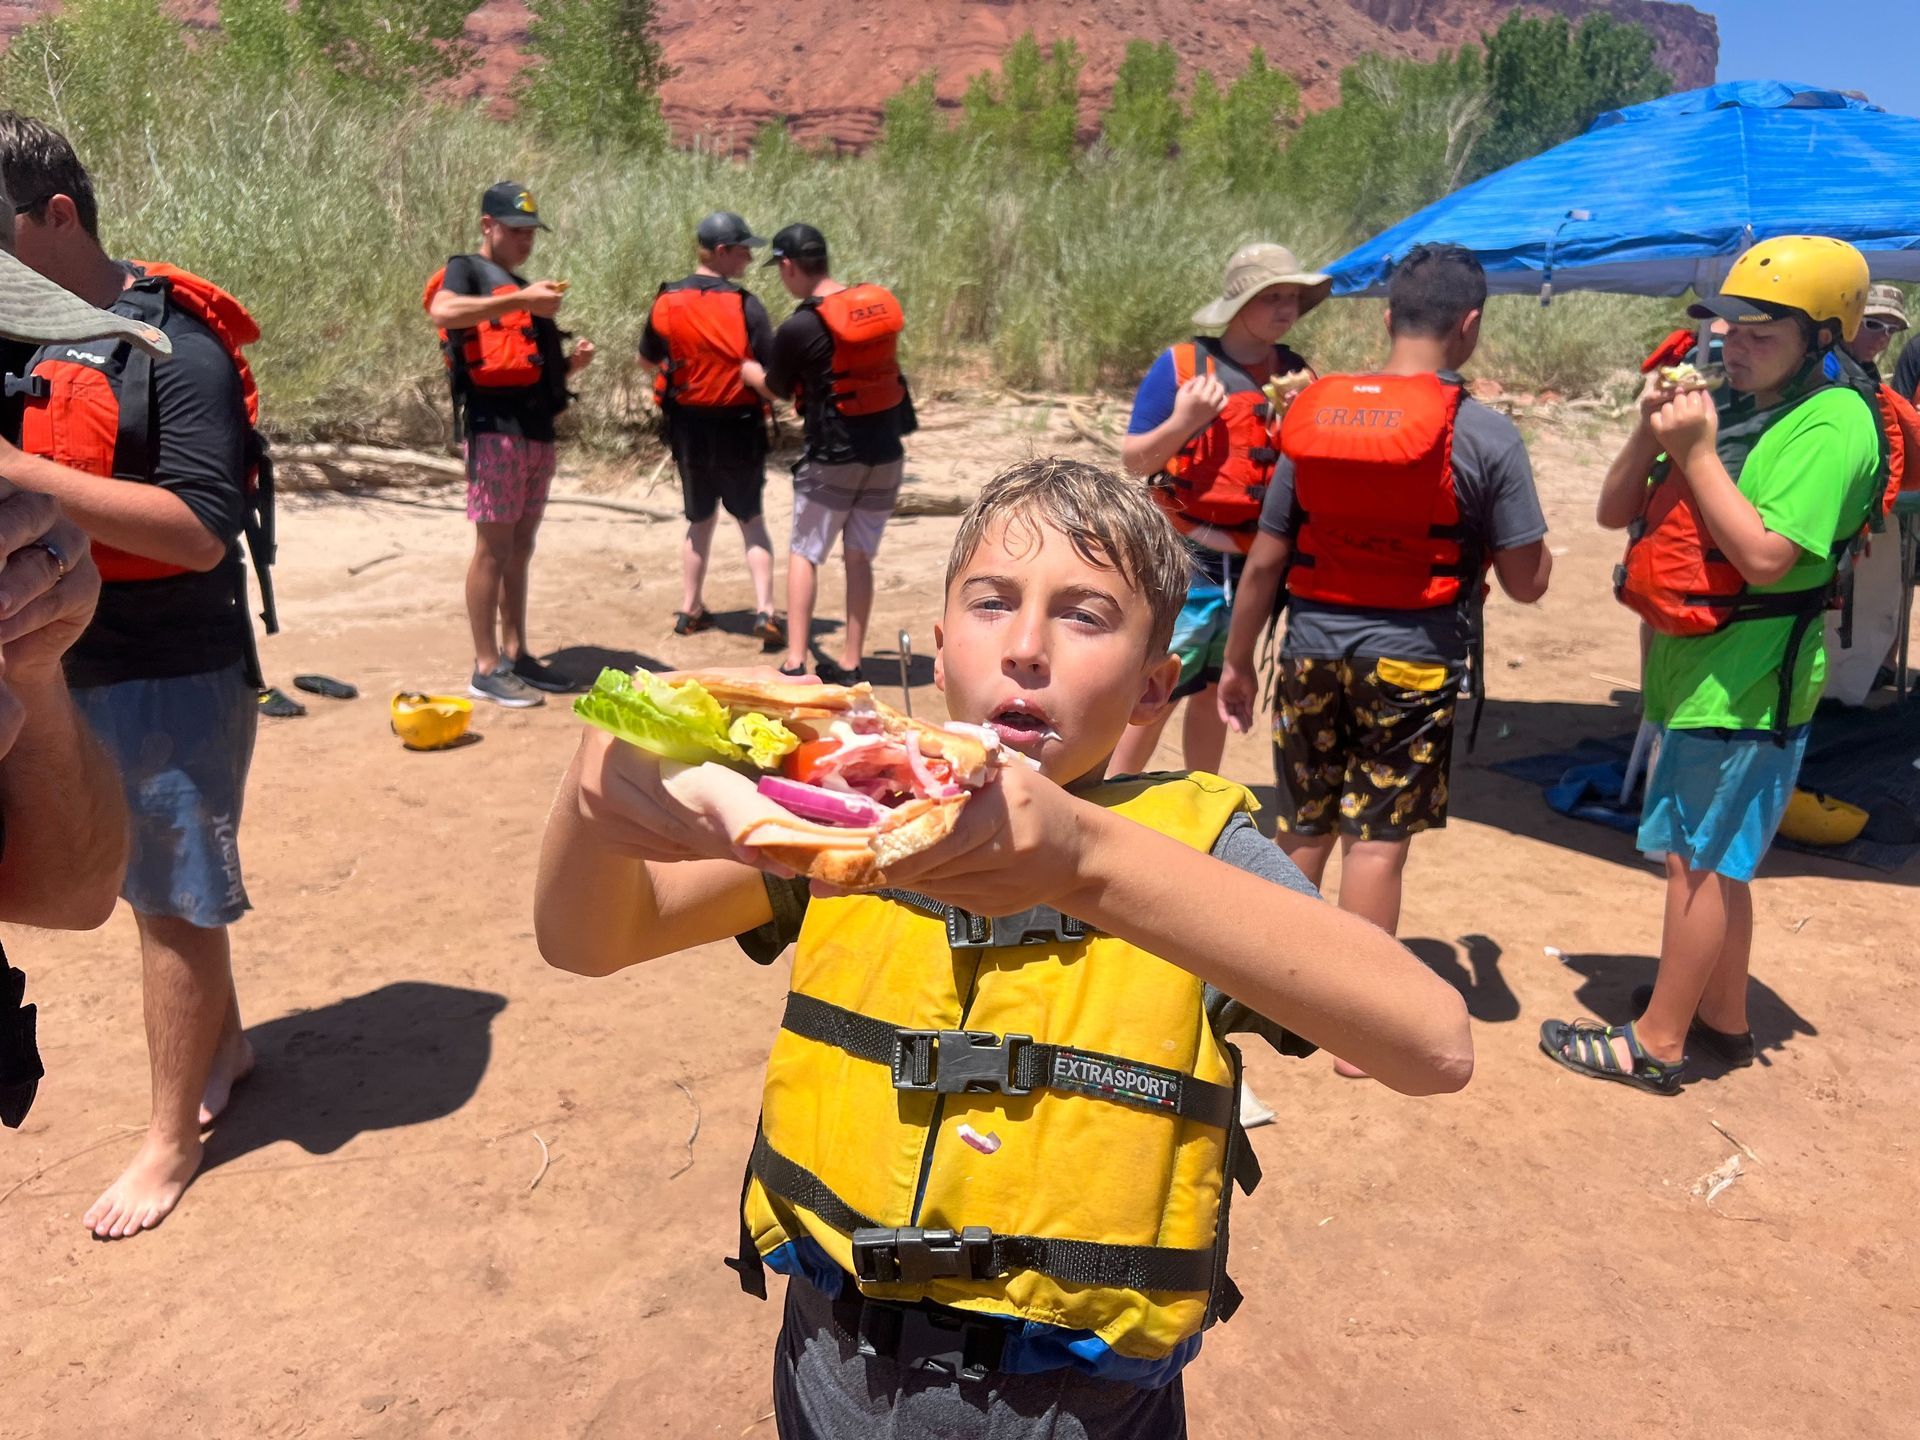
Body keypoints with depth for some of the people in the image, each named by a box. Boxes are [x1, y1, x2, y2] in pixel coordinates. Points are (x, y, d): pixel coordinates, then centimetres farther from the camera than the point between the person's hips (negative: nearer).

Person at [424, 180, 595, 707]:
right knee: (493, 546, -8)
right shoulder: (466, 271, 2)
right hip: (495, 426, -8)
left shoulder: (523, 287, 25)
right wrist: (520, 299, -27)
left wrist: (571, 362, 6)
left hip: (538, 430, 8)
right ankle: (486, 668, -5)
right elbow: (443, 311, -22)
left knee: (520, 548, 11)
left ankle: (516, 654, 17)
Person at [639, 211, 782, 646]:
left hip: (688, 429, 3)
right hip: (738, 428, -3)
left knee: (700, 520, 19)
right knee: (751, 519, 11)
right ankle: (764, 610, -1)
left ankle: (690, 610, 22)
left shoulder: (665, 303, -2)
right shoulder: (745, 305, -15)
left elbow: (647, 362, 11)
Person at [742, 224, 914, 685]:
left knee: (803, 553, 8)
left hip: (833, 457, -5)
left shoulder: (798, 327, -13)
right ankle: (849, 664, 15)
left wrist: (744, 367, 23)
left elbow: (776, 390, 4)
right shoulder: (881, 303, 2)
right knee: (859, 557, 12)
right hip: (886, 454, 5)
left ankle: (794, 664, 3)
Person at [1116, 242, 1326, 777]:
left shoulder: (1296, 375, 4)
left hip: (1260, 560, 5)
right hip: (1189, 557, -4)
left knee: (1215, 689, 15)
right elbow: (1132, 461, -6)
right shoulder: (1182, 365, -8)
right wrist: (1182, 422, -23)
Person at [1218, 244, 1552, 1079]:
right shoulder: (1484, 435, -9)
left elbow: (1265, 560, 2)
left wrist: (1238, 661, 12)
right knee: (1377, 839, 5)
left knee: (1301, 829, 16)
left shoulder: (1313, 415, 0)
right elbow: (1527, 582, -5)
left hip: (1313, 644, 3)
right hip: (1412, 659, -3)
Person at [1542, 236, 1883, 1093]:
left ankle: (1656, 1042, 8)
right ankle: (1722, 1020, 31)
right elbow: (1614, 513, 7)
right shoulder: (1727, 404, 10)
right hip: (1696, 669, 9)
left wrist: (1696, 453, -20)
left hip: (1744, 686, -9)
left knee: (1699, 859, -2)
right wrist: (1651, 430, -8)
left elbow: (1766, 556, -26)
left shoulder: (1831, 425, -14)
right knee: (1714, 860, 17)